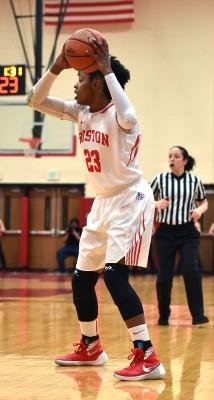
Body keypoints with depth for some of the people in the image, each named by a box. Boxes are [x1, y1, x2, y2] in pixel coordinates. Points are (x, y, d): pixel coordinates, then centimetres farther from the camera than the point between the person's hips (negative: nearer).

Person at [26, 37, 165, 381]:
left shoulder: (118, 115, -19)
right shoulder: (82, 112, 5)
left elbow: (128, 118, -44)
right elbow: (36, 101, 5)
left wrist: (107, 69, -37)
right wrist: (57, 67, -10)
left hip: (130, 201, -9)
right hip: (103, 203, 9)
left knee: (114, 275, -23)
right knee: (81, 278, 14)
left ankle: (147, 357, -22)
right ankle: (90, 348, 33)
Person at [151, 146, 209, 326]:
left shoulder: (194, 181, 0)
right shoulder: (160, 179, -1)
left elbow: (204, 202, 13)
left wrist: (200, 210, -8)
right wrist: (156, 204, -15)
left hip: (187, 232, -1)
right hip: (165, 232, 1)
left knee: (191, 270, -16)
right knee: (164, 275, 2)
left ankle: (198, 315, -7)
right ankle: (163, 316, 20)